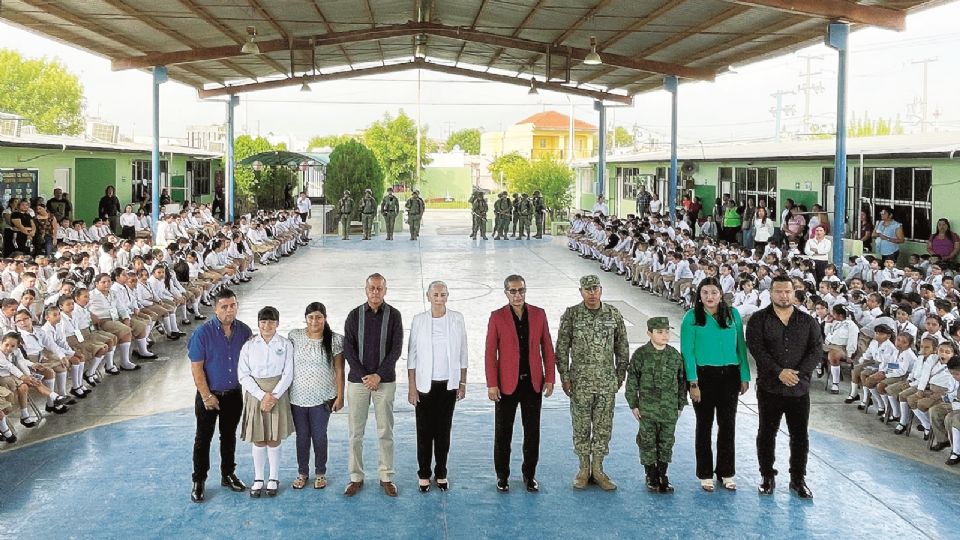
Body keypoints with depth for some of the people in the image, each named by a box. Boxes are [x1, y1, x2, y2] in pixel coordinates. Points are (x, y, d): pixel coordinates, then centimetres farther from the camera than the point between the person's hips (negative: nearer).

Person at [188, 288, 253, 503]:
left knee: (229, 436, 17)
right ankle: (198, 481, 16)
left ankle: (228, 475, 32)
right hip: (209, 394, -4)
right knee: (203, 439, 5)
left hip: (234, 394, 4)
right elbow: (196, 367, -15)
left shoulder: (244, 331, -4)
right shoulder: (203, 332, -17)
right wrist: (207, 396, -16)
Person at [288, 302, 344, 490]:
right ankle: (302, 473, 27)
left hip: (322, 397, -2)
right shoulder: (294, 336, 0)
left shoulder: (334, 340, -5)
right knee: (302, 436, 11)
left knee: (319, 436, 6)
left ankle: (320, 473, 24)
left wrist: (340, 396, -4)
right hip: (297, 397, 2)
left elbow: (339, 370, -2)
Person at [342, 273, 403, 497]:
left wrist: (378, 375, -12)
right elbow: (348, 349, -2)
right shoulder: (355, 315, 1)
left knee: (385, 431, 4)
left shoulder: (393, 315, 0)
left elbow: (396, 349, -4)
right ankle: (356, 477, 13)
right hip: (357, 380, 1)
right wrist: (364, 376, -10)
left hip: (385, 380, 0)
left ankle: (386, 477, 13)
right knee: (355, 432, 4)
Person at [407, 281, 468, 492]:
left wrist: (462, 383, 4)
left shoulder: (457, 319, 1)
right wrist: (412, 387, -3)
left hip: (449, 385, 1)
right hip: (425, 385, -1)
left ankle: (441, 473, 19)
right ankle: (424, 474, 15)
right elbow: (412, 356, 0)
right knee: (424, 431, 3)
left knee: (444, 430, 7)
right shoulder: (419, 320, -2)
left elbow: (462, 354, 6)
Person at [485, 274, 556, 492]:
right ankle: (502, 476, 19)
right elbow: (490, 353, -5)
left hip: (533, 383, 2)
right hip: (507, 384, -2)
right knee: (503, 432, 7)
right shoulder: (497, 317, -4)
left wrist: (550, 379, 0)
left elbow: (547, 348, 5)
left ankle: (529, 474, 22)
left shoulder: (538, 314, 2)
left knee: (532, 431, 9)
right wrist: (491, 385, -9)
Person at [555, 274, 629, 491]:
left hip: (607, 383, 2)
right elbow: (562, 349, -1)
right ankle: (584, 469, 19)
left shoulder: (614, 315, 2)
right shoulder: (571, 315, -4)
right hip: (580, 383, -2)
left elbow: (622, 348, 10)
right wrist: (565, 377, -4)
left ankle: (598, 469, 18)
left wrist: (620, 376, 7)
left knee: (603, 427, 6)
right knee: (581, 427, 6)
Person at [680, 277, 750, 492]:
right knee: (705, 425, 6)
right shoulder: (692, 317, -3)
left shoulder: (733, 314, 5)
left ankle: (726, 473, 19)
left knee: (728, 424, 7)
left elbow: (741, 347, 7)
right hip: (704, 375, -2)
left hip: (729, 375, 2)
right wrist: (693, 383, -12)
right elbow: (687, 351, -6)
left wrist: (745, 377, 3)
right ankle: (705, 474, 15)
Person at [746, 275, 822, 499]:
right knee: (767, 433, 7)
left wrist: (799, 372, -14)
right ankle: (767, 477, 20)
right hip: (769, 387, -2)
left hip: (800, 388, 2)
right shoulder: (759, 319, 0)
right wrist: (779, 372, -20)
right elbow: (756, 349, -11)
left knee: (800, 436, 6)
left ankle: (798, 480, 18)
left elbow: (817, 349, 0)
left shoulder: (808, 321, 7)